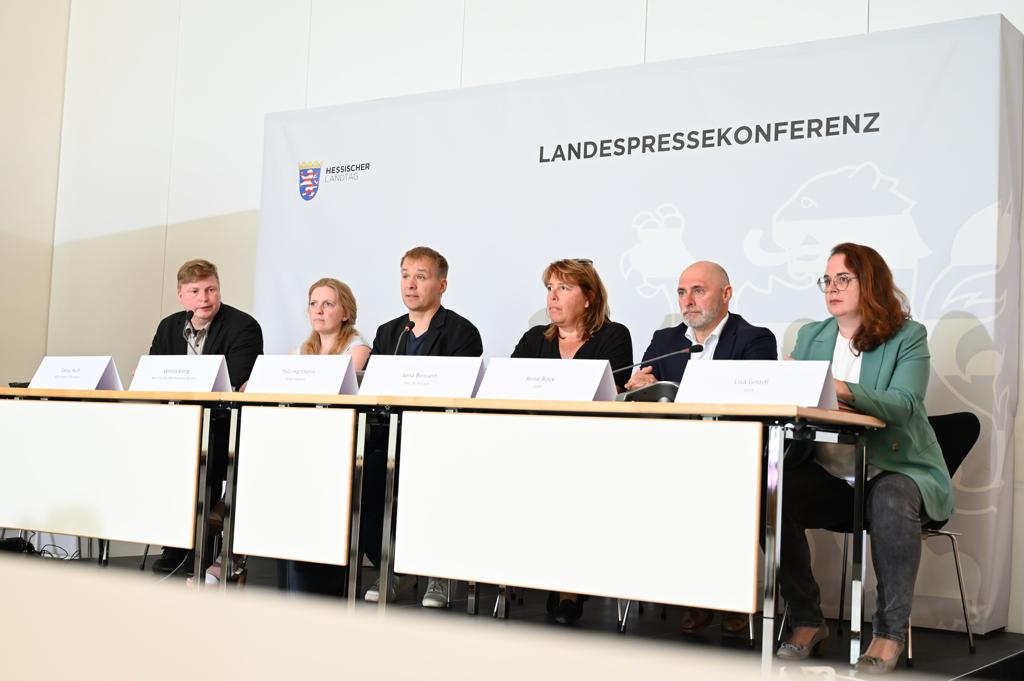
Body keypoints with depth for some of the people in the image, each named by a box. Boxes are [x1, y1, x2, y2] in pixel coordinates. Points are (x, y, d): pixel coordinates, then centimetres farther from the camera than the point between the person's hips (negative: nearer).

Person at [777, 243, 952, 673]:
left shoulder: (908, 337, -1)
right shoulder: (811, 337, 14)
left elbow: (905, 404, -19)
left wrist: (847, 392, -37)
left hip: (895, 470, -3)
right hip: (828, 474, 4)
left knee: (890, 502, -38)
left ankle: (889, 632, -20)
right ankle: (806, 621, -11)